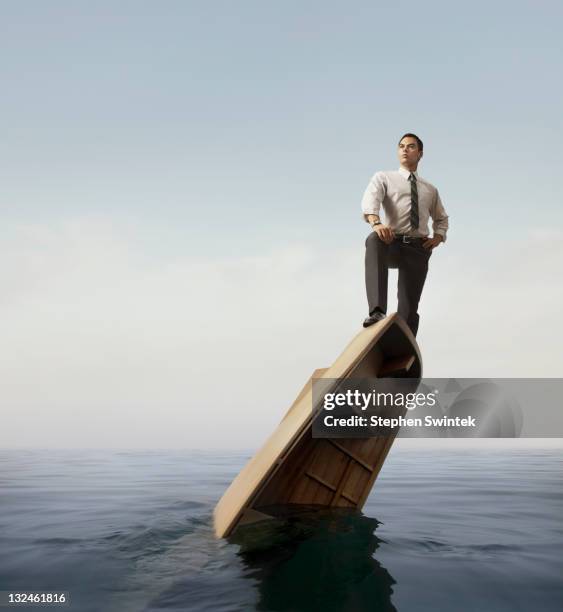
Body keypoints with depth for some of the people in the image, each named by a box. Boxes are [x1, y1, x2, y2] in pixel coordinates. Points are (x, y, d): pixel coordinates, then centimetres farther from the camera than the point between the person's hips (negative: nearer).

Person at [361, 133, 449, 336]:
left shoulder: (430, 189, 24)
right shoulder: (383, 177, 12)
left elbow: (441, 219, 36)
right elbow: (370, 199, -9)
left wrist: (438, 237, 12)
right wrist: (376, 222, -32)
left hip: (418, 248, 3)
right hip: (393, 243, -3)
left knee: (409, 309, -6)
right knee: (375, 240, -40)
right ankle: (377, 311, -50)